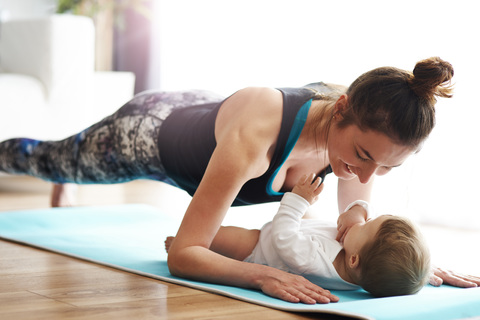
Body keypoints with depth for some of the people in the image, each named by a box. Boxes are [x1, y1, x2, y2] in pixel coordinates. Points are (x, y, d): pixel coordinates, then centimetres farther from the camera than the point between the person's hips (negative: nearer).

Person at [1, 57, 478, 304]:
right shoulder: (255, 133, -51)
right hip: (152, 133, -6)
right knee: (52, 160, 29)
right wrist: (262, 275, -62)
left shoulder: (365, 127, -32)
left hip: (204, 114, 6)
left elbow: (354, 228, -15)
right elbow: (182, 254, -46)